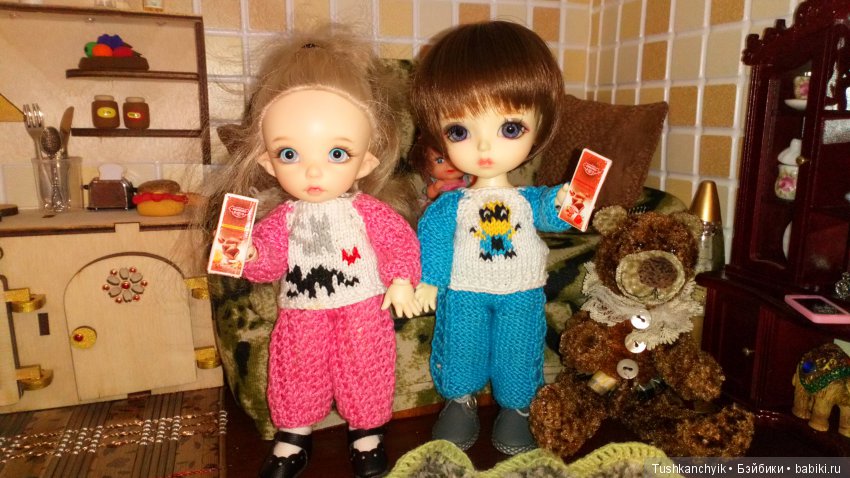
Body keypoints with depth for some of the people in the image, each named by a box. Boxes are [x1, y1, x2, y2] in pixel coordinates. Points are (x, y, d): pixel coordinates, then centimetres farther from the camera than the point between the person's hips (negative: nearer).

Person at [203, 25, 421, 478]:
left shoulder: (369, 212, -13)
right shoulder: (282, 219, -7)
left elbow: (402, 243, -6)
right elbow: (270, 259, -4)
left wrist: (402, 282, -13)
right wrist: (248, 253, -24)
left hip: (362, 314, -1)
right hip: (301, 317, 2)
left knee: (365, 377, 14)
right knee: (297, 378, 17)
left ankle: (367, 437, 38)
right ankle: (292, 439, 39)